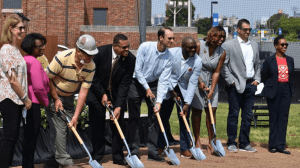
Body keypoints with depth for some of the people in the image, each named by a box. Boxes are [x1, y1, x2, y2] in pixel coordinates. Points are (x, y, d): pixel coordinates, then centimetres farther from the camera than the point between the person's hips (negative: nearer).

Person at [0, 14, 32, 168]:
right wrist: (25, 98, -11)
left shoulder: (15, 49, 13)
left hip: (15, 99, 10)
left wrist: (24, 98, 14)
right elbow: (12, 80, -18)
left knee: (13, 135, 12)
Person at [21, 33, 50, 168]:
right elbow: (38, 87, -20)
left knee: (28, 135, 16)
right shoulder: (34, 63, -16)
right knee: (31, 136, -3)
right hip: (32, 103, -10)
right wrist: (45, 101, -4)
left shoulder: (24, 60, 16)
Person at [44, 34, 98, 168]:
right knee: (59, 128, -13)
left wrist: (76, 116, -16)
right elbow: (47, 79, -17)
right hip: (53, 95, -5)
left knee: (68, 126, 2)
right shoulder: (62, 58, -28)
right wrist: (56, 99, -13)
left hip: (69, 97, 5)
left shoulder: (90, 66, -13)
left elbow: (83, 91, -13)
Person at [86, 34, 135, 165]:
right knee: (97, 125, -1)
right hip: (98, 92, -1)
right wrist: (102, 94, -14)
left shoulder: (130, 59, -19)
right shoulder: (100, 52, -22)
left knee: (118, 124, 0)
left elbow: (125, 84, -18)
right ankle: (97, 156, 9)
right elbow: (94, 76, -11)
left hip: (116, 94, 1)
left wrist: (118, 106, -23)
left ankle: (118, 157, 8)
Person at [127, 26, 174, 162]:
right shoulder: (145, 47, -20)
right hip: (137, 83, -3)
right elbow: (137, 71, -17)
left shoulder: (168, 57, -12)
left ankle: (152, 152, 4)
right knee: (134, 118, -1)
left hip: (153, 84, 3)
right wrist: (147, 89, -15)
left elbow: (163, 81, -14)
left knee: (154, 118, -1)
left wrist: (159, 101, -22)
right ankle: (133, 152, 6)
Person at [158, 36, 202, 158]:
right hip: (168, 87, -1)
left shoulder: (197, 61, -15)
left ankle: (185, 149, 5)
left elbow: (193, 83, -14)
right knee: (163, 118, 3)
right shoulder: (171, 53, -19)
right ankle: (160, 147, 16)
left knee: (184, 119, -1)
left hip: (184, 90, 1)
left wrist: (187, 103, -18)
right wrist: (172, 91, -10)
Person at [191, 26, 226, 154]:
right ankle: (197, 141, 10)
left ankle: (211, 142, 6)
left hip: (211, 82, 3)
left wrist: (212, 89, -11)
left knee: (212, 110, -1)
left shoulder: (222, 52, -5)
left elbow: (217, 72, -4)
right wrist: (200, 81, -9)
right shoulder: (200, 45, -12)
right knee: (197, 110, 0)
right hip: (197, 80, -3)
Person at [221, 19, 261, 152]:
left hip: (250, 85, 5)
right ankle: (231, 143, 9)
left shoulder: (254, 45, 15)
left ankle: (244, 144, 14)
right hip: (236, 85, -5)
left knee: (247, 115, 7)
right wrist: (231, 81, -10)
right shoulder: (228, 45, -3)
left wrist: (257, 79, 8)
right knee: (233, 114, 1)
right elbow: (223, 65, -5)